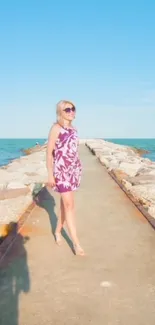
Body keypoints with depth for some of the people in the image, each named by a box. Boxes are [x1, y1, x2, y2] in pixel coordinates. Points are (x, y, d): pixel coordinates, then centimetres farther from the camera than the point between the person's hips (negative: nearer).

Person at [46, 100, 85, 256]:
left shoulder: (73, 129, 11)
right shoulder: (56, 128, -9)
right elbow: (49, 152, -12)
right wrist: (50, 174, -15)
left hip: (73, 170, 7)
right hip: (61, 170, -7)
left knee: (65, 203, 14)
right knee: (69, 204, -7)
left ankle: (58, 231, 32)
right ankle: (76, 242, -1)